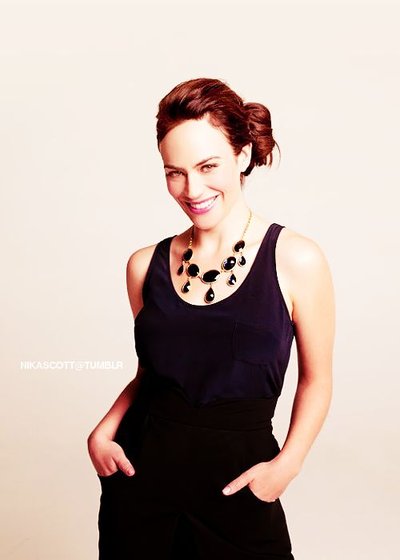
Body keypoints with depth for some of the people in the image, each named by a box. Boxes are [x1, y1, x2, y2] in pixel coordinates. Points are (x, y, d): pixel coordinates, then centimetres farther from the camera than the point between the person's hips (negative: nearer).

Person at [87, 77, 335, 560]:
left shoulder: (296, 260, -10)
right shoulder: (146, 265, -1)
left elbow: (316, 381, -2)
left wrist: (287, 463, -14)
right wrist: (103, 431, -3)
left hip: (238, 481, -2)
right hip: (142, 469, 3)